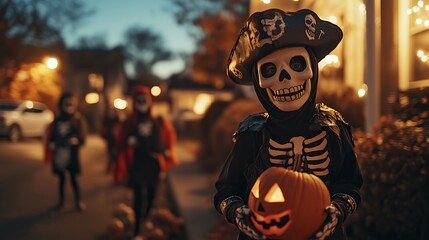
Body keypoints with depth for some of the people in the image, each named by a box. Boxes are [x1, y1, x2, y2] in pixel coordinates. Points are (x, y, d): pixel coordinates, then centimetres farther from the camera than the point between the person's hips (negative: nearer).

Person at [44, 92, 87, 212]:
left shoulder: (78, 120, -3)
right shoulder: (57, 120, 6)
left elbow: (82, 137, -7)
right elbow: (51, 136, 12)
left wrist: (77, 140, -27)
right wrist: (51, 144, -6)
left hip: (72, 153, -3)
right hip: (59, 153, 3)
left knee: (74, 178, 0)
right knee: (61, 178, 11)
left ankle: (78, 202, 10)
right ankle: (61, 201, 22)